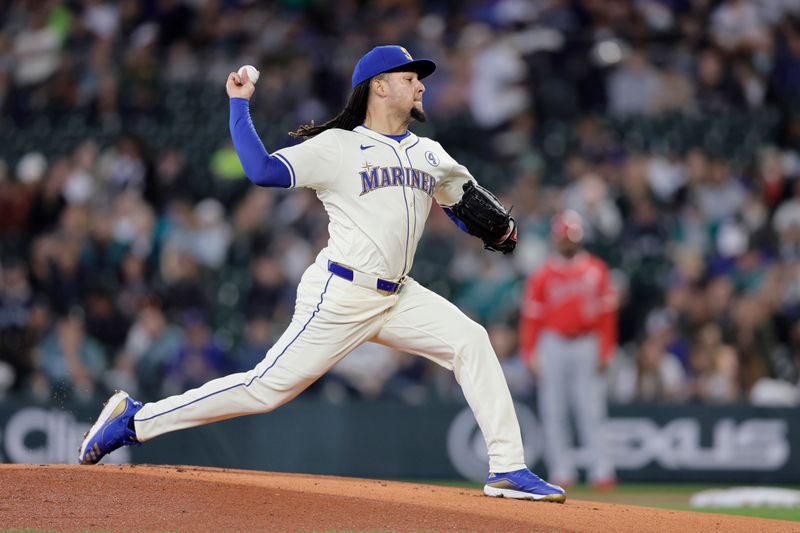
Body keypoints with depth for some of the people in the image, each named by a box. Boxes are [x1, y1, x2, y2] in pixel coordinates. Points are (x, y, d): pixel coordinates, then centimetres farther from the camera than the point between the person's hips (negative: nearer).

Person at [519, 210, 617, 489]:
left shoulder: (596, 270, 6)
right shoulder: (543, 275, 5)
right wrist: (530, 355, -2)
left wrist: (606, 351, 0)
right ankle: (561, 471, 3)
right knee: (554, 411, -1)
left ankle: (601, 470, -8)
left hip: (587, 344, -1)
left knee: (591, 411, -6)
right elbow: (531, 317, 5)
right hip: (553, 344, 1)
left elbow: (607, 312, 6)